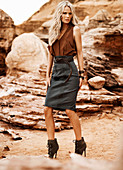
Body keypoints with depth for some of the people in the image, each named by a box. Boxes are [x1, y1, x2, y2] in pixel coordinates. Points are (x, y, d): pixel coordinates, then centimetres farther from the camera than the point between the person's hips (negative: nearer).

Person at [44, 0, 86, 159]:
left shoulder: (75, 30, 1)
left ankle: (80, 143, 7)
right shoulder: (54, 30, 14)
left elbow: (79, 53, 0)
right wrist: (48, 75, 11)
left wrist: (81, 75, -5)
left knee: (69, 109, -10)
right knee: (47, 109, -3)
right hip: (56, 72, 5)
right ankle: (52, 145, 7)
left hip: (69, 71, -5)